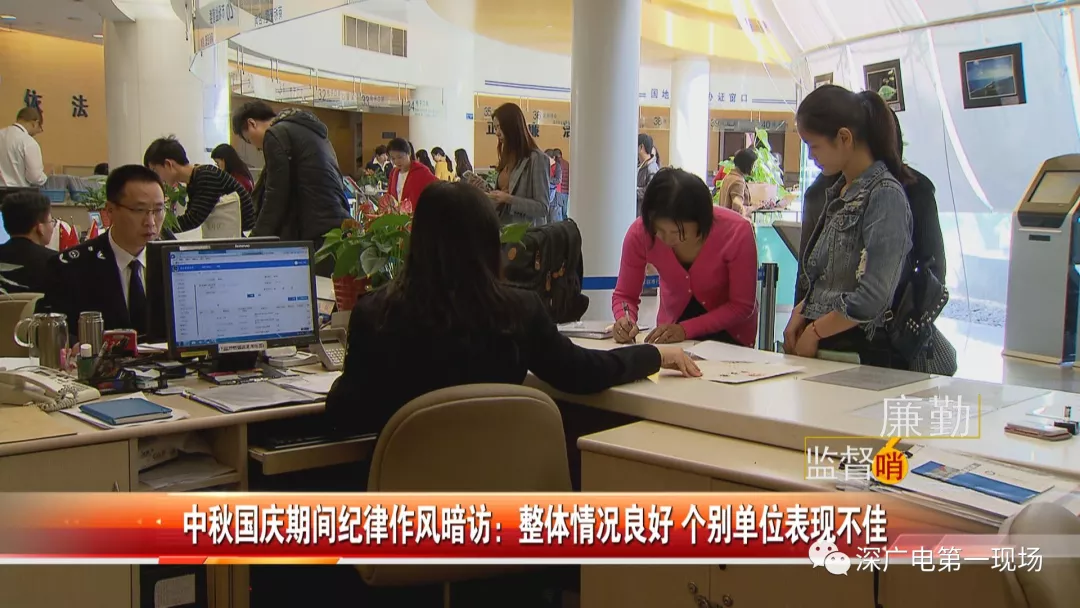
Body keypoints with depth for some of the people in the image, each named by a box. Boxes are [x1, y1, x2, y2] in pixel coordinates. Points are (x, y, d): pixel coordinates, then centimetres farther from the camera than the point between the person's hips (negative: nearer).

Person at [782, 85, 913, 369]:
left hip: (864, 353, -7)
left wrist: (815, 331, -11)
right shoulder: (838, 193, 12)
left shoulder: (885, 195, -14)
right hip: (822, 346, 7)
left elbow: (872, 298, -20)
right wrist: (800, 313, 1)